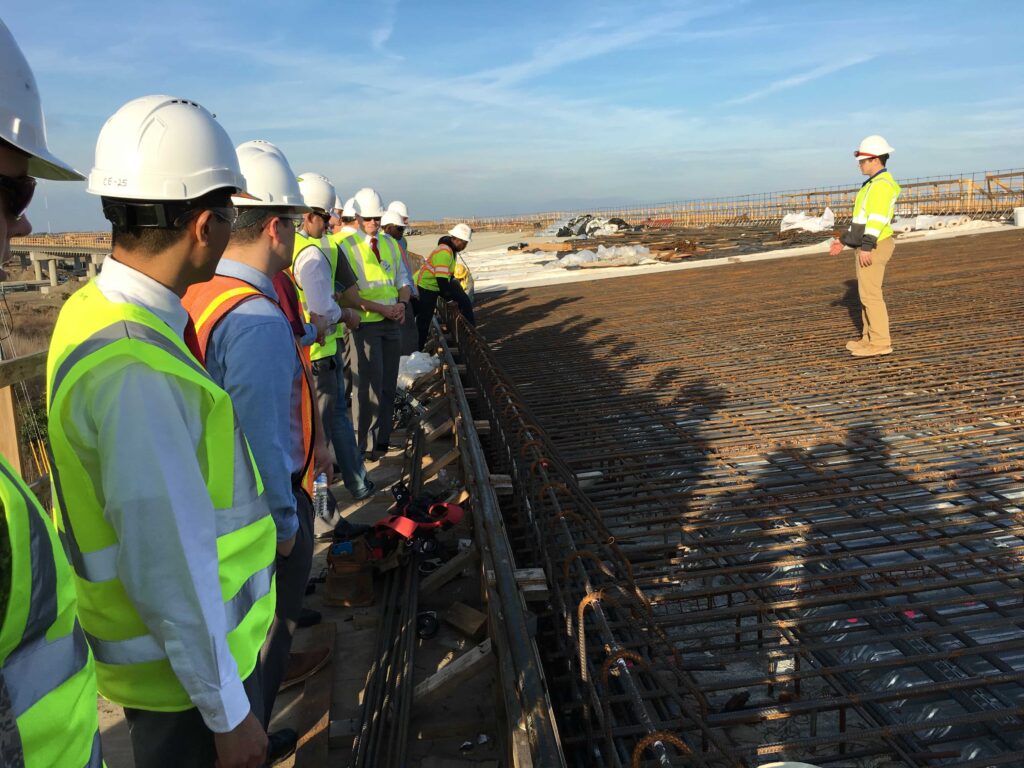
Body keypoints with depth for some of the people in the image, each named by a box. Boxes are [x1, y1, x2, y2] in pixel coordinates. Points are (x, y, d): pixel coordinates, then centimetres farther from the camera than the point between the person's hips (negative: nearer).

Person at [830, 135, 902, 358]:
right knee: (867, 293, 13)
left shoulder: (882, 184, -15)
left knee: (870, 294, -9)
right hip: (867, 247, 10)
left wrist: (866, 247, -29)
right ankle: (870, 338, 19)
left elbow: (878, 218, -24)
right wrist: (844, 240, 23)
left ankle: (880, 343, -5)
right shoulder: (874, 184, 18)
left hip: (872, 248, -10)